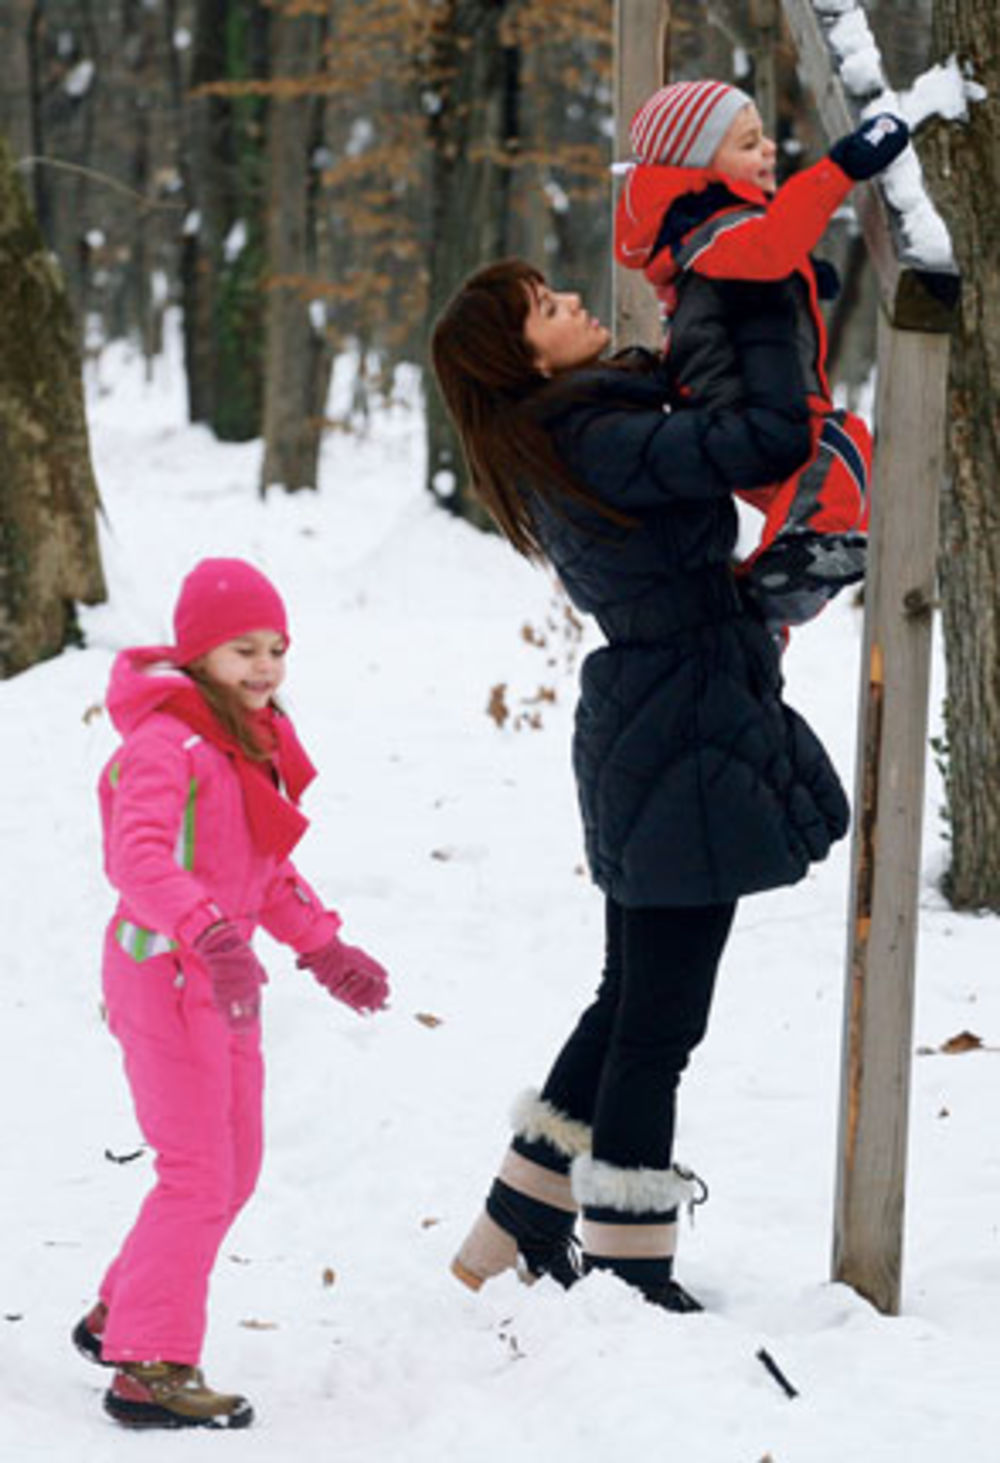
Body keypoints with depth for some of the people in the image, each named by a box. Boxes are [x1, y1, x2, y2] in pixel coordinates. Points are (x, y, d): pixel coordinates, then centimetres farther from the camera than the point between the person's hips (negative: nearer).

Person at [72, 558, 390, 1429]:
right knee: (198, 1173, -11)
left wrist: (322, 947, 24)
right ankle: (150, 1369, -7)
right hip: (165, 972, -10)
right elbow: (139, 858, -30)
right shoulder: (165, 743, -16)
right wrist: (206, 931, -42)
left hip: (223, 977, 10)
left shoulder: (249, 742, 15)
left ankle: (121, 1315, 30)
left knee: (235, 1169, 16)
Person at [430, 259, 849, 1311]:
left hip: (637, 740, 10)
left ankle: (517, 1233, 29)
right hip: (687, 745, -10)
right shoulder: (600, 444, -21)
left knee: (631, 1002, 21)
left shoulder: (563, 443, 8)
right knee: (659, 1024, -1)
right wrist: (760, 307, -16)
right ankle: (630, 1281, 7)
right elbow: (774, 437, -27)